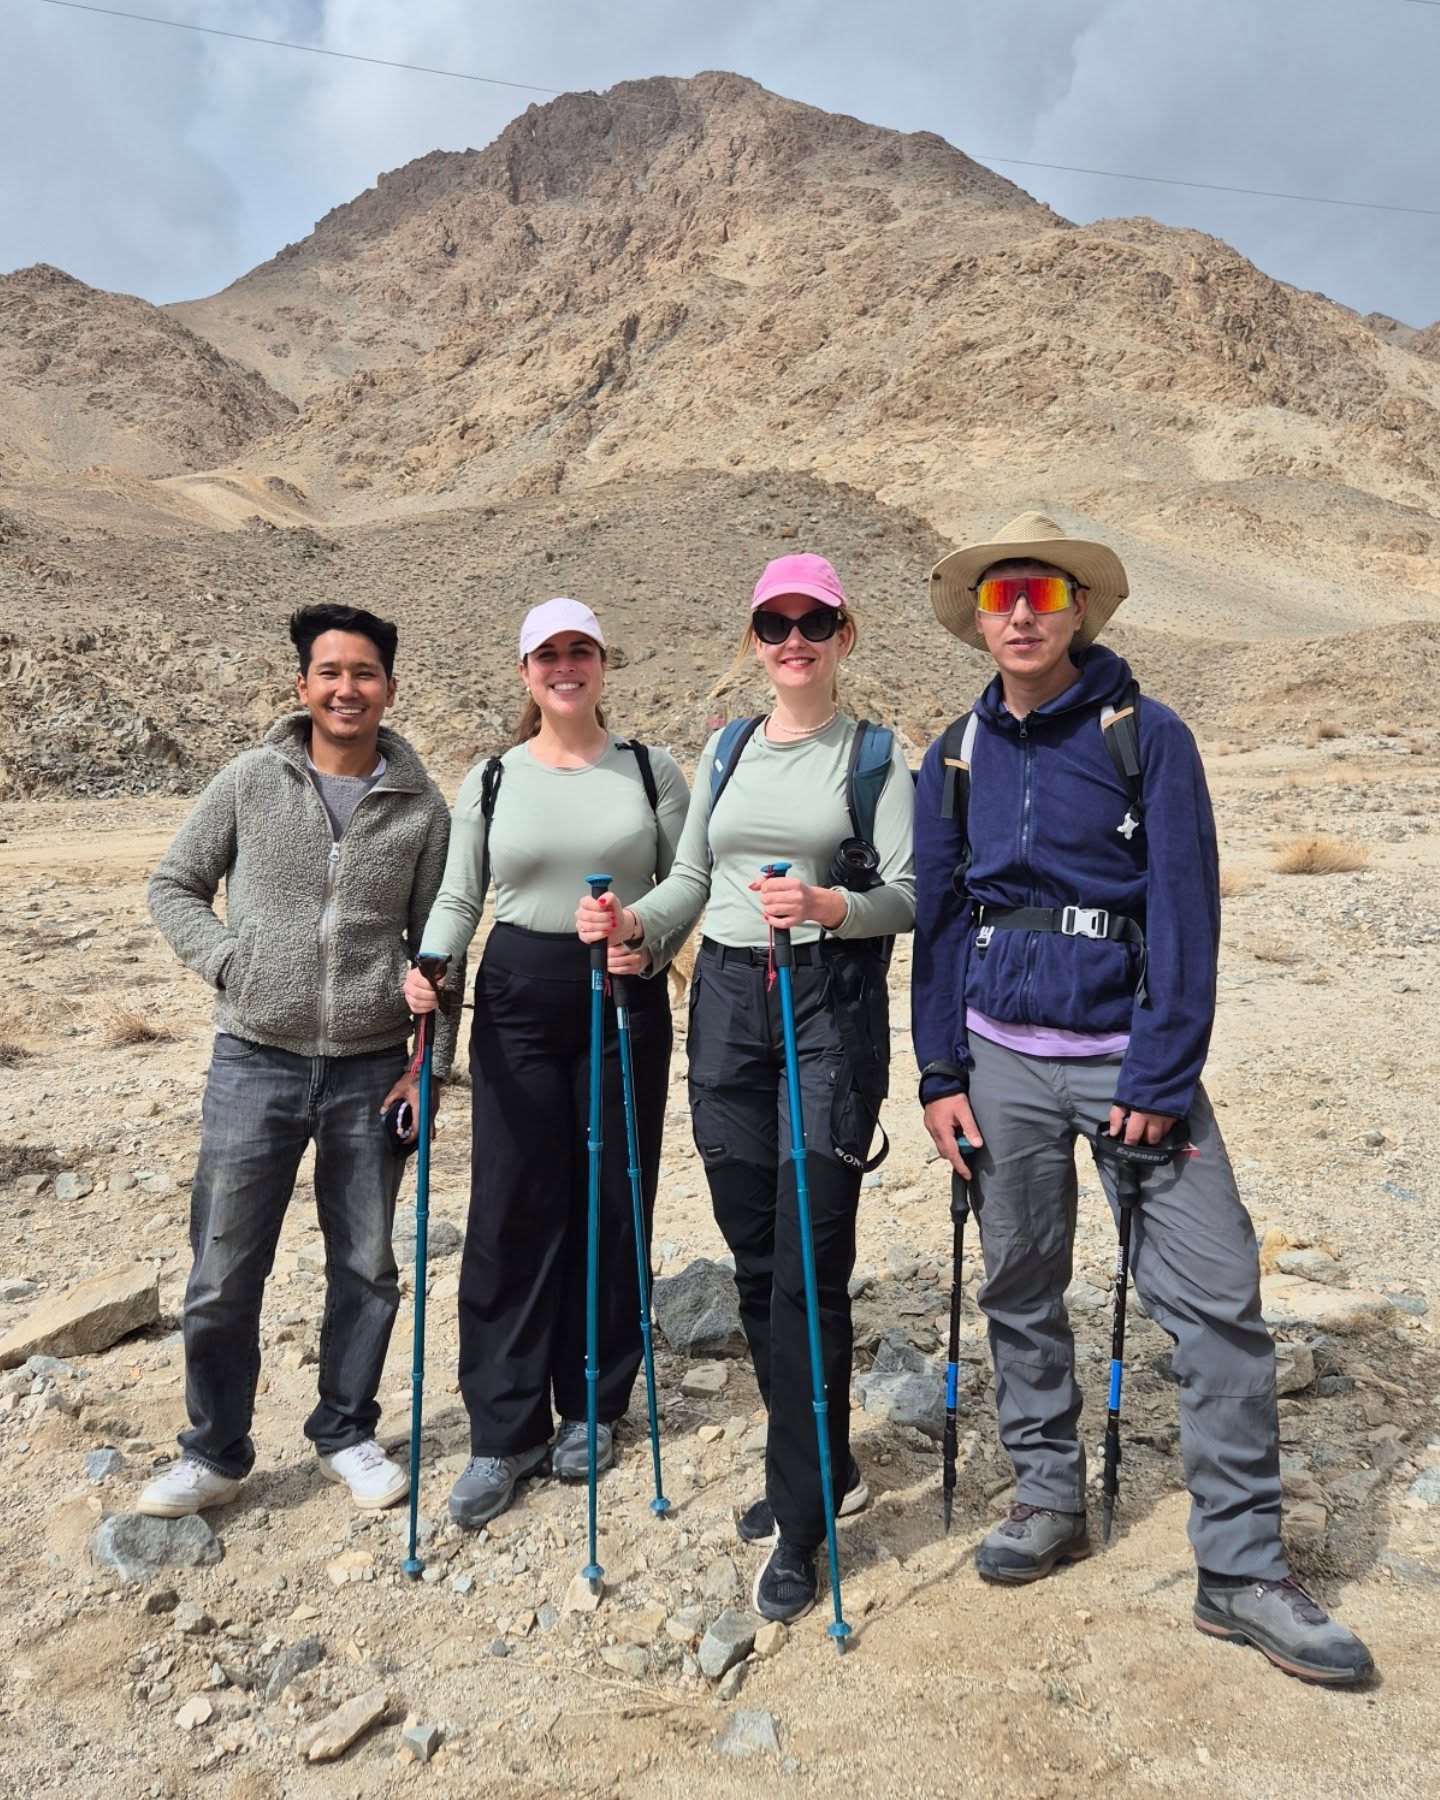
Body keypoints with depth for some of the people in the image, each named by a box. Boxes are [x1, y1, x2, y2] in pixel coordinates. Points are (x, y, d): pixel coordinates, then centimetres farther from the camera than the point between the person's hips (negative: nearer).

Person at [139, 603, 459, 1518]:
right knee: (224, 1276, 7)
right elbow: (174, 885, 8)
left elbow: (434, 943, 4)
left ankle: (346, 1432, 34)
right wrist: (231, 962, -7)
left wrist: (430, 1062, -1)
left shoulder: (420, 804, 0)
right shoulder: (251, 781, -1)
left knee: (367, 1269, 12)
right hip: (255, 1062, 0)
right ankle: (215, 1452, 29)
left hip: (371, 1068, 1)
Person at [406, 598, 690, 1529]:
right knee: (511, 1211, 2)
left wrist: (652, 947, -17)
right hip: (519, 999, 1)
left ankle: (592, 1408, 25)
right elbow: (459, 898, 5)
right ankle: (505, 1430, 15)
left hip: (625, 1002, 0)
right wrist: (432, 966, -13)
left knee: (612, 1204, 7)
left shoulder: (651, 770, 3)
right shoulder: (492, 779, 6)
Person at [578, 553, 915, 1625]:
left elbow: (908, 894, -7)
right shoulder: (727, 751, 16)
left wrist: (826, 905, -26)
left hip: (831, 1008, -4)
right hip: (728, 1003, 5)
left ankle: (801, 1525, 10)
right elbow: (691, 881, 15)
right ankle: (816, 1467, 32)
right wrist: (632, 921, -4)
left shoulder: (875, 755, 2)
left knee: (811, 1263, -5)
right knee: (755, 1256, 11)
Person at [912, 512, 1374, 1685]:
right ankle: (1049, 1498, 30)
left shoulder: (1148, 736, -4)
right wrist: (941, 1074, 3)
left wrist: (1161, 1080, -14)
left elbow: (1185, 913, -8)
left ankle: (1241, 1568, 12)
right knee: (1021, 1286, 11)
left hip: (1130, 1054, -2)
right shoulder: (955, 759, 7)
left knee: (1217, 1293, -4)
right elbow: (938, 923, 8)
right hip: (1002, 1057, 3)